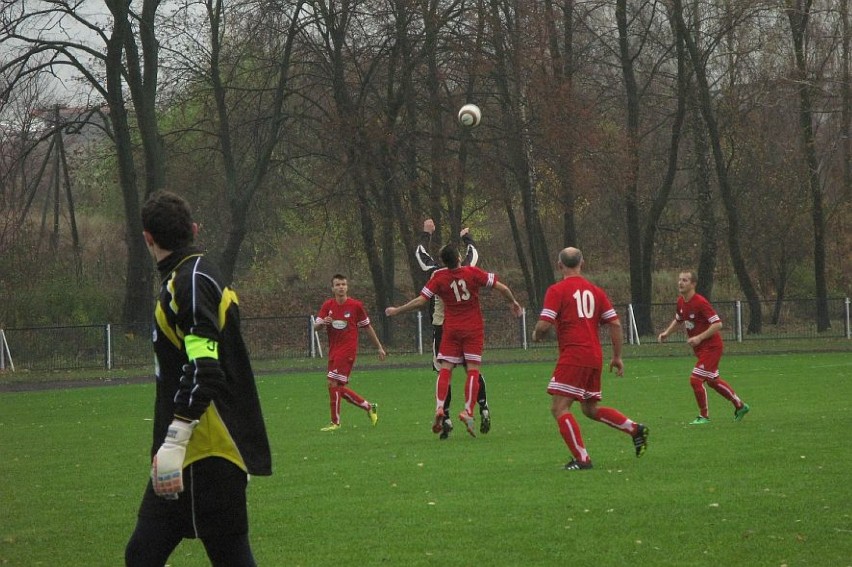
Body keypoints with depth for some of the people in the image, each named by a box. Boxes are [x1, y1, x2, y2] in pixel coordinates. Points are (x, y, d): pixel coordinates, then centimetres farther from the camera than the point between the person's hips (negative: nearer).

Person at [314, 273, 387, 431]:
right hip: (333, 351, 5)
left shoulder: (356, 305, -2)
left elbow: (367, 327, 8)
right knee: (340, 389, 7)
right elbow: (315, 326, 0)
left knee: (333, 384, -15)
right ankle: (369, 407, 25)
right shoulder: (328, 305, 6)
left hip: (347, 350, -5)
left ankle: (335, 422, -8)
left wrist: (379, 347, 12)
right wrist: (323, 322, -24)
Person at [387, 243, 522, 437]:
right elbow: (501, 287, -6)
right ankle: (468, 411, -13)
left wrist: (396, 311, 3)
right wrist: (513, 302, 13)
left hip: (451, 328, 1)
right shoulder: (473, 273, -8)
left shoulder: (439, 277, -8)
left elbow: (421, 300, -10)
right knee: (473, 370, -1)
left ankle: (439, 408, -15)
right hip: (474, 328, -1)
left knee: (445, 369, 3)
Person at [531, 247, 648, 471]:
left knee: (559, 408, -5)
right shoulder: (595, 290, 13)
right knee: (591, 409, 22)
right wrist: (617, 356, 16)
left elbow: (544, 324, -13)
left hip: (573, 356, -7)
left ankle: (582, 458, -14)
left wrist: (537, 335, 10)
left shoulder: (556, 290, -5)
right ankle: (635, 429, 15)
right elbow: (615, 324, 9)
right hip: (595, 356, 7)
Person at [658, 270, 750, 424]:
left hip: (711, 347, -9)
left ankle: (704, 416, 2)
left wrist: (699, 338, -29)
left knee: (695, 379, -14)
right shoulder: (681, 302, 3)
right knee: (712, 380, 20)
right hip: (700, 348, 9)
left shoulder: (700, 302, -23)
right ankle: (740, 406, 36)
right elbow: (678, 319, 23)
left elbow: (718, 324, -24)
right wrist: (667, 333, 7)